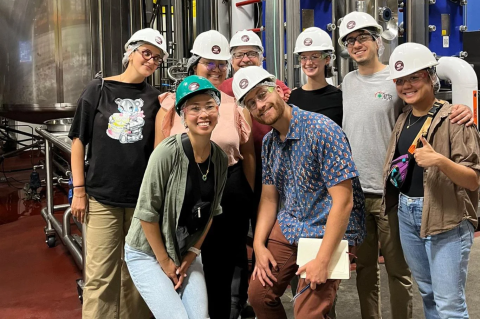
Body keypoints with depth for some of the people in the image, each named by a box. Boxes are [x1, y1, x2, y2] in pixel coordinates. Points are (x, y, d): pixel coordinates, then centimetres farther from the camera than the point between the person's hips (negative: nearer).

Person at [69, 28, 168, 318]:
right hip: (101, 196, -1)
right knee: (100, 275, 1)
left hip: (142, 197, 2)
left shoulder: (155, 99, 7)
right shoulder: (99, 90, 2)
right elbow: (79, 140, 2)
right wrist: (79, 190, -2)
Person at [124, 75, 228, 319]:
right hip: (148, 253, -5)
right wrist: (164, 261, -13)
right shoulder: (168, 152, -22)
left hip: (187, 254, 5)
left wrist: (191, 255, 0)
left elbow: (211, 211, 6)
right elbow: (147, 212, -19)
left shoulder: (220, 159, -3)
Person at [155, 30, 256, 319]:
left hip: (229, 197, 1)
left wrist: (249, 198, 7)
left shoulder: (237, 106, 3)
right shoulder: (172, 104, 1)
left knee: (221, 273, 11)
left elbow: (248, 155, 8)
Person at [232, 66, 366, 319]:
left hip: (329, 231, -6)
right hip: (288, 228, 7)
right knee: (258, 295, 9)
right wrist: (259, 245, -2)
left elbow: (343, 201, -23)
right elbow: (268, 197, 10)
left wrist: (322, 260, -24)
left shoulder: (322, 130, -20)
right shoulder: (269, 142, 4)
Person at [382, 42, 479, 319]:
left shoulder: (454, 118, -11)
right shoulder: (404, 120, 9)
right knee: (428, 292, 19)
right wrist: (397, 202, 8)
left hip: (446, 217, -7)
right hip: (407, 213, 7)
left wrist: (440, 161, -30)